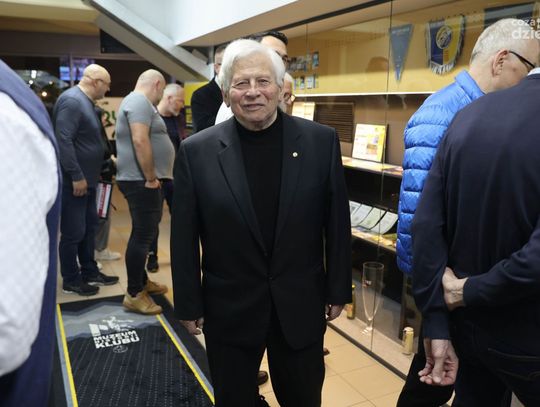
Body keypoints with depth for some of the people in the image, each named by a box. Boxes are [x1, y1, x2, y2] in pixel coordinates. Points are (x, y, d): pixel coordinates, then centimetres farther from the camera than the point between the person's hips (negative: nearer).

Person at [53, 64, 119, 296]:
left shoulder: (86, 102, 14)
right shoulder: (71, 101, -18)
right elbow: (63, 141, -25)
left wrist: (108, 159, 19)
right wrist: (76, 176, -25)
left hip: (87, 179, 10)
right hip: (74, 181, -10)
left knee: (89, 228, 16)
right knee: (73, 232, 0)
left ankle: (89, 272, 28)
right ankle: (71, 280, 14)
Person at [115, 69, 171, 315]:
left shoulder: (138, 101, 21)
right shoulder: (140, 101, -13)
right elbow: (140, 141, -25)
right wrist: (151, 178, -21)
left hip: (144, 180, 11)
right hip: (142, 181, -11)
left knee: (145, 233, 17)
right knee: (143, 235, -7)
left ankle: (141, 281, 29)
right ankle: (134, 295, 1)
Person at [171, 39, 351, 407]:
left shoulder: (321, 141, -6)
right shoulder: (197, 151, -8)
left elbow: (337, 224, -1)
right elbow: (184, 238, -3)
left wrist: (338, 290, 3)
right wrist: (189, 305, 0)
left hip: (301, 305, 1)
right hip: (229, 309, 0)